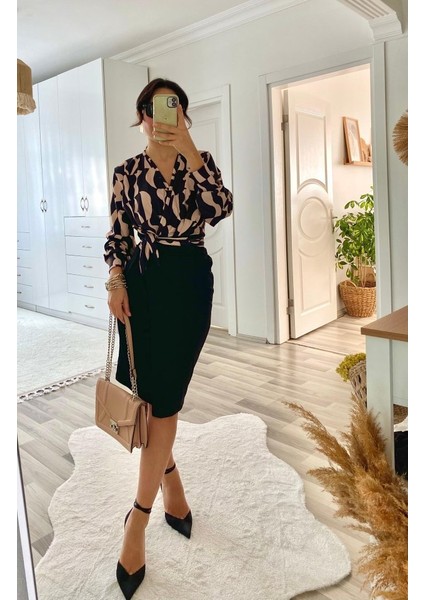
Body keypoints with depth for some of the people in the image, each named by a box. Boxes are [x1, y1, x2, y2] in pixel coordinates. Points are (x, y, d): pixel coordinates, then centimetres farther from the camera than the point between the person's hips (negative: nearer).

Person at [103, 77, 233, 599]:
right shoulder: (127, 172, 6)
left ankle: (137, 521, 9)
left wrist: (189, 149, -17)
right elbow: (117, 235, 8)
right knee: (142, 392, 5)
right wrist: (116, 282, -7)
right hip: (142, 284, 2)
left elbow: (220, 209, -15)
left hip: (189, 285, -2)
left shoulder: (198, 163, 5)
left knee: (162, 400, -2)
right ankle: (170, 481, 31)